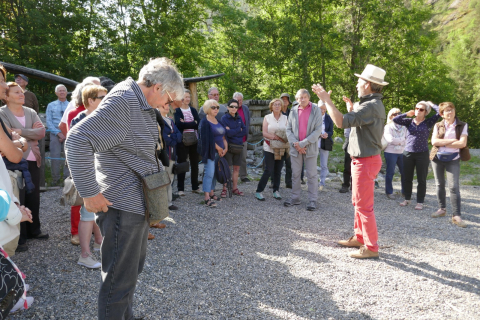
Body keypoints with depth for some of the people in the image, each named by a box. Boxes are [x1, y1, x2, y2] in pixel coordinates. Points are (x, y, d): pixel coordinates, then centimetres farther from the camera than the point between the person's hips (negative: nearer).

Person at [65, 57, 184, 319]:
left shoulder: (144, 105, 11)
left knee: (134, 267, 23)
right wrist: (90, 193, -24)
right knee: (120, 280, 2)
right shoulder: (122, 101, -19)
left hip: (139, 202, 10)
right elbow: (77, 140, -26)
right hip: (122, 206, -10)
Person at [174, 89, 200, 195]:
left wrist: (186, 124, -12)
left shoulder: (193, 110, 13)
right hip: (182, 141, -4)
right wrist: (193, 123, -14)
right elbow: (179, 124, -17)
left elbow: (199, 124, -1)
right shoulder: (177, 111, 0)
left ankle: (195, 187, 19)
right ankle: (181, 189, 8)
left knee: (194, 164, 9)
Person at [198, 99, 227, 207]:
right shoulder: (204, 122, -6)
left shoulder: (218, 121, 17)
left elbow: (223, 136, 15)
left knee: (215, 173, 9)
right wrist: (218, 148, -11)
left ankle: (211, 193, 19)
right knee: (209, 173, -11)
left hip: (220, 151, 7)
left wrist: (225, 148, -1)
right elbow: (207, 138, -14)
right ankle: (207, 198, -11)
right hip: (210, 152, -7)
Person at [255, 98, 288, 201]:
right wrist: (276, 137, -17)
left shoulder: (285, 118, 9)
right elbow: (264, 133, -6)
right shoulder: (267, 117, 2)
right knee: (268, 171, -8)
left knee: (278, 171, 6)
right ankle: (258, 191, 1)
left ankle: (276, 191, 17)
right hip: (269, 148, -3)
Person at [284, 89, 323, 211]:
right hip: (295, 148, 3)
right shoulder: (293, 111, 7)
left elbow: (318, 130, -9)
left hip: (310, 148, -3)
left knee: (312, 175, 1)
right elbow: (288, 129, 6)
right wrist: (295, 144, -9)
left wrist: (303, 143, -14)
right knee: (295, 174, 10)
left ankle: (313, 200, 8)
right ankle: (295, 198, 20)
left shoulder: (316, 110, -2)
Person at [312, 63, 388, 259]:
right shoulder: (374, 104, 13)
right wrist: (351, 109, 23)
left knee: (363, 205, -3)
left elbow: (341, 122, -30)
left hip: (365, 161, -11)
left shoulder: (371, 106, -21)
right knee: (359, 202, 19)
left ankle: (371, 247, 6)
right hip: (362, 160, 11)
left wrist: (326, 99, -22)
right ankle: (359, 237, 31)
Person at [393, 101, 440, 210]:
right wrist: (407, 114, 1)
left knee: (421, 179, 3)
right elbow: (395, 119, -3)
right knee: (407, 178, 11)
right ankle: (407, 199, 26)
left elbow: (440, 112, -9)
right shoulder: (409, 121, 6)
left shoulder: (428, 122, 1)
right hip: (408, 153, 2)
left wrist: (431, 104, 5)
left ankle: (420, 202, 13)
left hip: (422, 154, -2)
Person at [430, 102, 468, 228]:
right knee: (440, 184, 9)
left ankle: (456, 215, -10)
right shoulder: (438, 126, 4)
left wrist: (443, 144, -11)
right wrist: (452, 140, -14)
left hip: (453, 159, -2)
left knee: (454, 186, -11)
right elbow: (434, 141, -10)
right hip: (437, 158, 3)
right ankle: (442, 209, 22)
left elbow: (462, 143, -12)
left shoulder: (462, 126, -1)